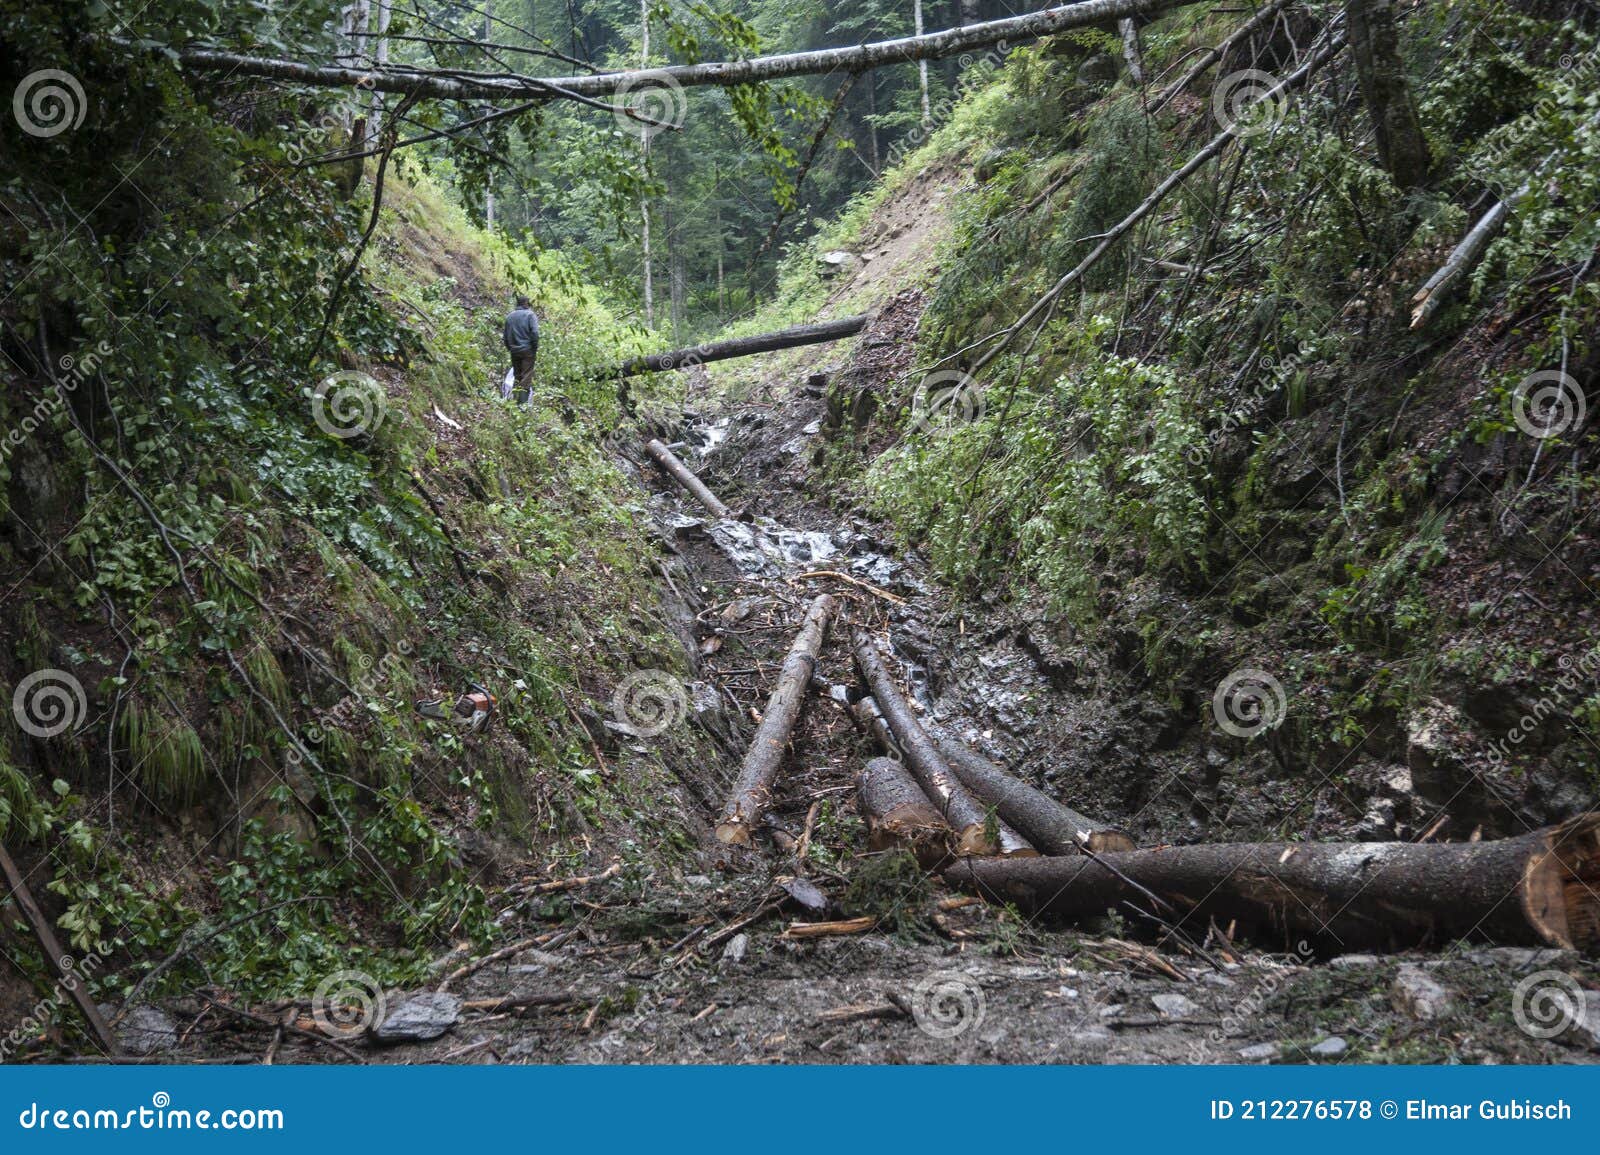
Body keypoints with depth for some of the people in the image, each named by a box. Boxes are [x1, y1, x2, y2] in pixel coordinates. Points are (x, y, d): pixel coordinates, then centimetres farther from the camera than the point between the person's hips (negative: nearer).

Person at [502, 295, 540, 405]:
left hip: (514, 351, 5)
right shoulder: (530, 315, -6)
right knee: (526, 376, -4)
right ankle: (524, 401, -11)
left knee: (517, 375, 13)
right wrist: (535, 348, -5)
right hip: (527, 350, -5)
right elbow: (535, 333, -14)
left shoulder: (509, 316, 10)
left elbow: (506, 336, 13)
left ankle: (516, 399, 11)